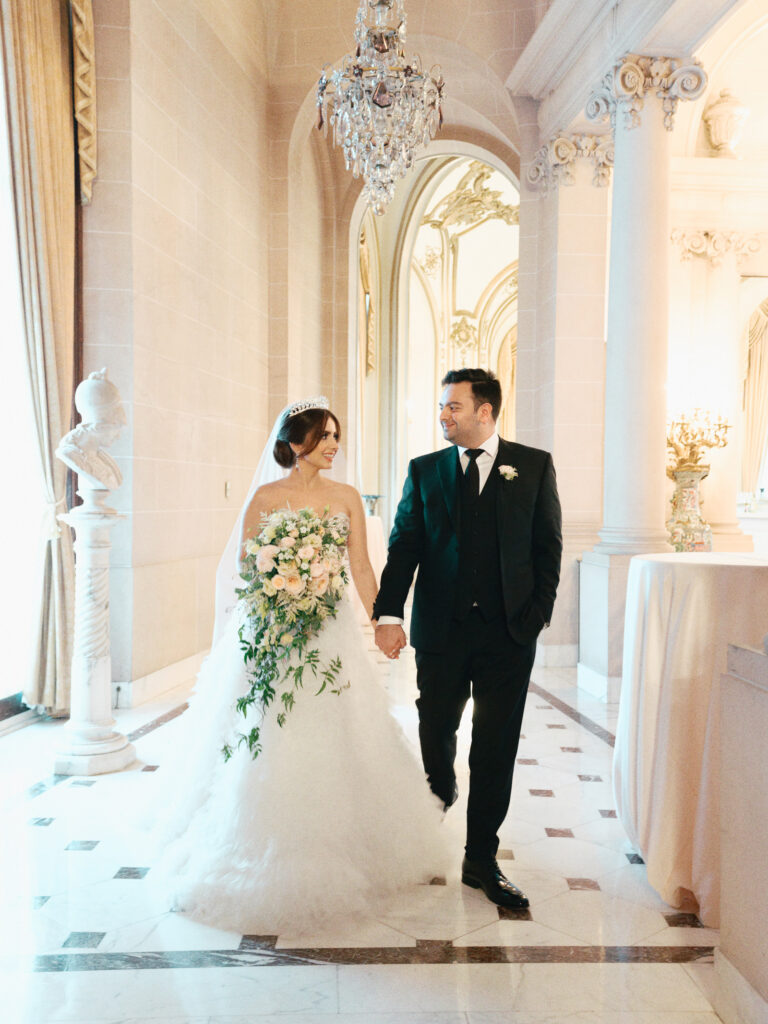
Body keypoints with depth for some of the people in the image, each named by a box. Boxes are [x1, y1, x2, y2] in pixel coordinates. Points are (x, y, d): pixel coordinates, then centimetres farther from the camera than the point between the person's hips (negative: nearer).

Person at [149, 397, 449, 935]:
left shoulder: (346, 497, 6)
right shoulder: (266, 497, -1)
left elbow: (361, 568, 5)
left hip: (332, 629, 3)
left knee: (337, 738, 7)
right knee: (272, 742, 0)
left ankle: (336, 847, 25)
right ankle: (274, 856, 17)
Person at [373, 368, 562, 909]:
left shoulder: (534, 466, 3)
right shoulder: (424, 470, 6)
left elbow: (548, 546, 4)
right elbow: (404, 546, 0)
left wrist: (538, 613, -4)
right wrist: (388, 613, -11)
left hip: (509, 633, -1)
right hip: (441, 630, 1)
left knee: (496, 749, 5)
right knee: (435, 735, 13)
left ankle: (482, 860, 19)